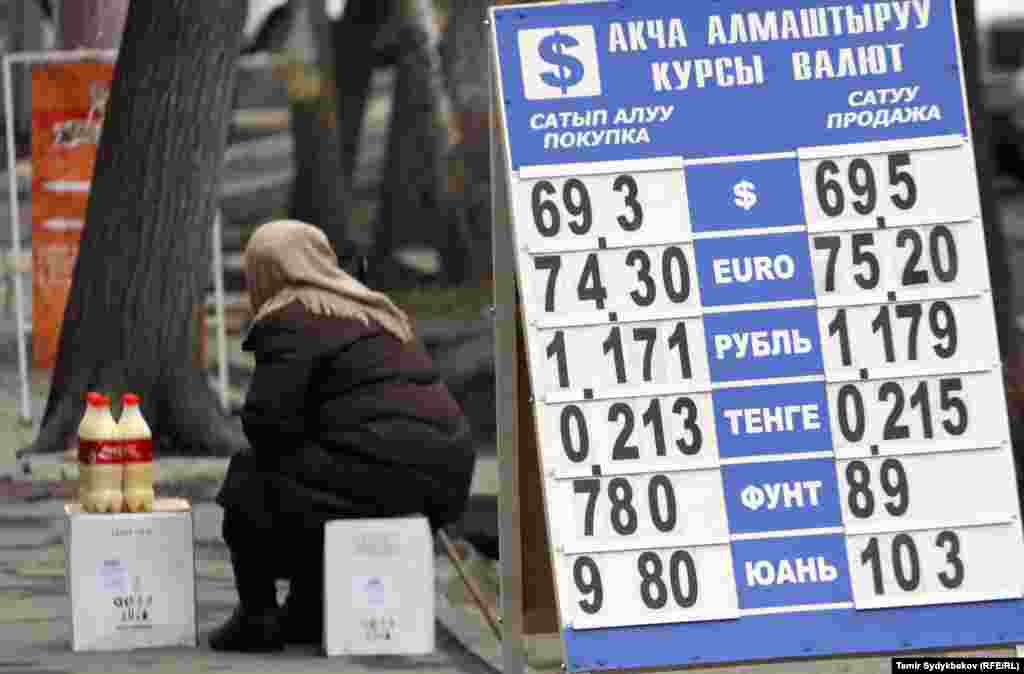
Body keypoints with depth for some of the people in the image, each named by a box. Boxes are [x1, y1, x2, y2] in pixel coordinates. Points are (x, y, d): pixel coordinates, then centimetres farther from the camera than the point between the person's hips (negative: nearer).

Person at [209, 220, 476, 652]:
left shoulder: (288, 324, -4)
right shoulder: (372, 311, 24)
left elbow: (267, 421, -13)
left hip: (378, 476, -9)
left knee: (247, 485, 9)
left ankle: (257, 616, 10)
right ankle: (308, 613, 34)